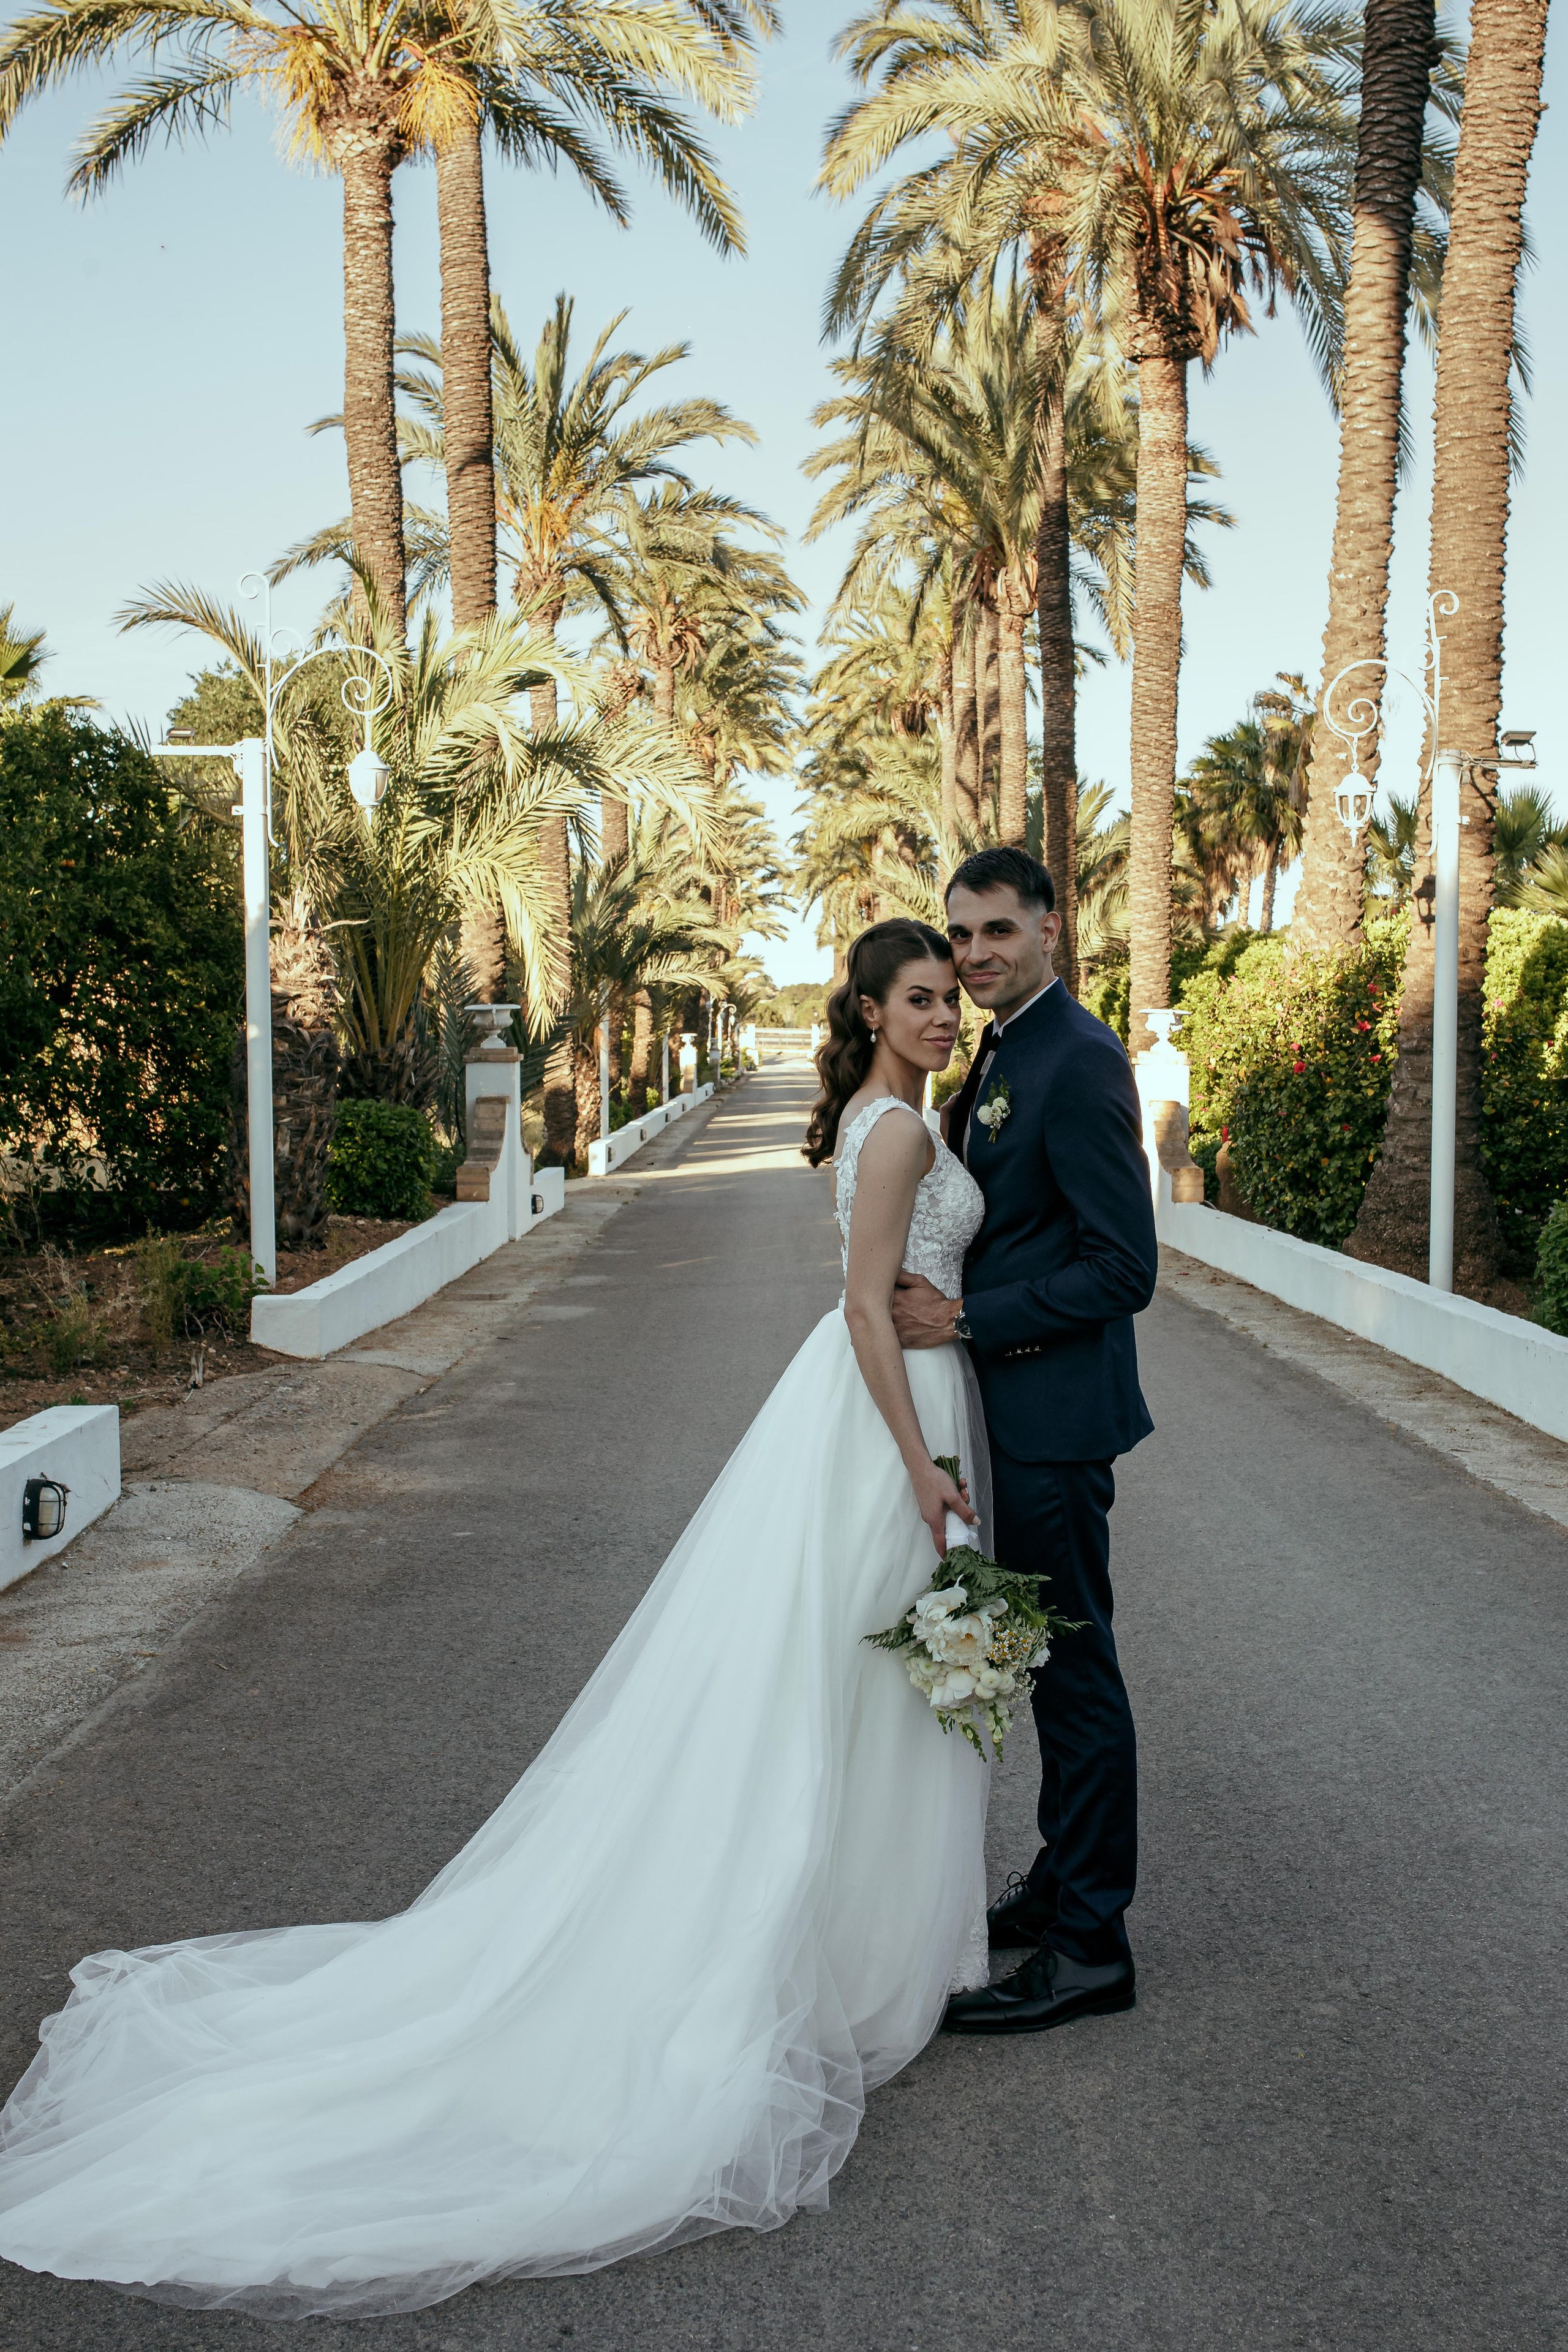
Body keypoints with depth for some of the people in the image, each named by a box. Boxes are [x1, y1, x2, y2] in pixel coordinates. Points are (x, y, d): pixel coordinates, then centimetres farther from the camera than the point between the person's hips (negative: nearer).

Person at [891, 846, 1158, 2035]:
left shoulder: (1078, 1060, -18)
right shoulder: (1003, 1054, 13)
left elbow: (1123, 1266, -21)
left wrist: (966, 1319, -19)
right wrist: (940, 1299, 6)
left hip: (1056, 1415, -10)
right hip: (1019, 1411, 10)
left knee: (1074, 1667, -1)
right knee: (1055, 1663, 19)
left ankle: (1089, 1946, 11)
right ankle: (1062, 1884, 33)